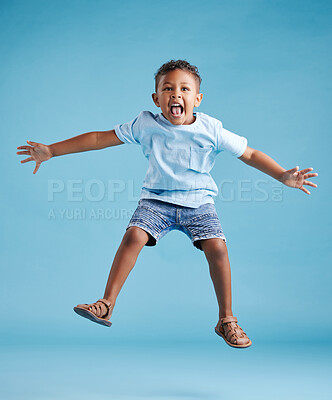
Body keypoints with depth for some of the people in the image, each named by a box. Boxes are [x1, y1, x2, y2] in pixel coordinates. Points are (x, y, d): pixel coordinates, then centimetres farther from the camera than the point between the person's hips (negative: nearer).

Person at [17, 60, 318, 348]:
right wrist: (51, 151, -2)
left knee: (216, 247, -20)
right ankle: (106, 305, -11)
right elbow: (100, 139, -1)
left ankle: (226, 320, -2)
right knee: (134, 236, -23)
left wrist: (283, 176, -14)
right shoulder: (146, 125, -5)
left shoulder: (211, 129, -8)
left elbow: (250, 154, -1)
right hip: (157, 200, 1)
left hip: (199, 202, -1)